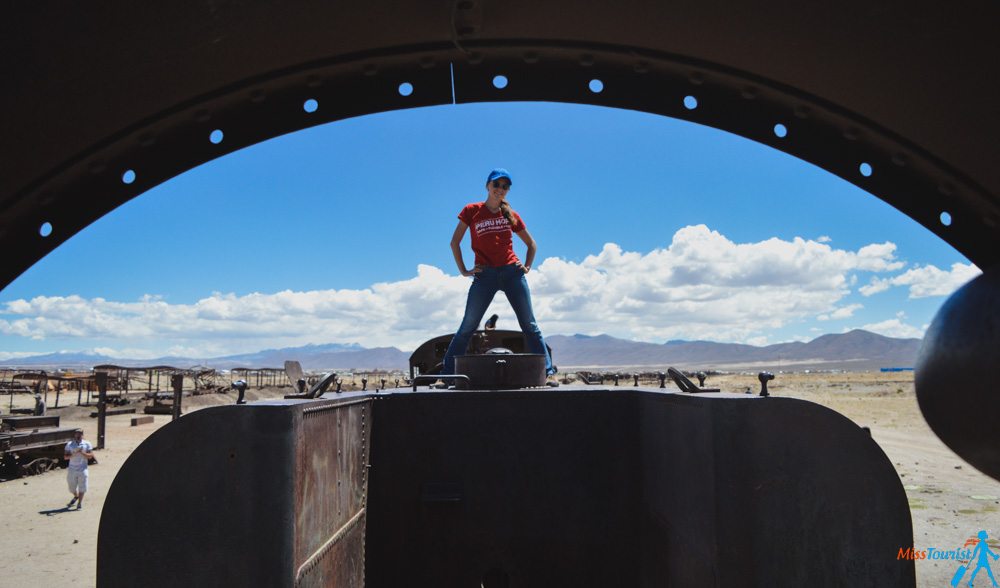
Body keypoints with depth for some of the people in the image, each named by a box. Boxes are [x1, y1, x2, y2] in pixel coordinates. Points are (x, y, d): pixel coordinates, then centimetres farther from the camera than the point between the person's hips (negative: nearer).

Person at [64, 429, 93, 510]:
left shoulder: (87, 444, 2)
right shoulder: (69, 444, 4)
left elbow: (90, 456, -3)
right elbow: (66, 457, -2)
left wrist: (82, 453, -19)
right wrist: (74, 453, -19)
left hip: (82, 469, -2)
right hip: (72, 469, 2)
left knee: (82, 487, -3)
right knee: (72, 487, 12)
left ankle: (80, 503, 9)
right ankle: (76, 497, 42)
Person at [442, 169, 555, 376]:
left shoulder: (511, 215, 10)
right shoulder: (472, 211, 5)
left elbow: (532, 244, 21)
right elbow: (455, 242, 7)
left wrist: (527, 267, 7)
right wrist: (463, 271, 1)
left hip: (512, 272, 2)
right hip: (485, 275, -2)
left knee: (529, 325, 3)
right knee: (467, 327, -2)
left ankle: (547, 370, 7)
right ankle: (448, 372, 5)